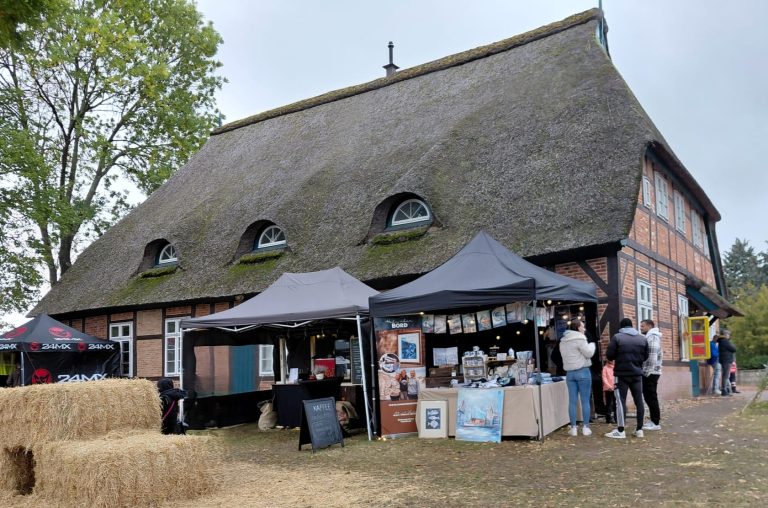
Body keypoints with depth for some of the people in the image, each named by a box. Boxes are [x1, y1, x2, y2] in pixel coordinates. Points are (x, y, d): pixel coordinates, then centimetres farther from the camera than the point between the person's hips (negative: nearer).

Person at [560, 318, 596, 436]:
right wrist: (592, 345, 6)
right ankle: (585, 427, 4)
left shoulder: (563, 341, 12)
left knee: (572, 401, 6)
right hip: (583, 371, -6)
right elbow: (589, 353, -10)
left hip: (569, 372, 6)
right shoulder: (579, 339, -12)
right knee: (585, 401, 2)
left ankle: (573, 428, 7)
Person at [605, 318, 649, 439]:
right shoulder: (642, 338, 6)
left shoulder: (617, 337, -8)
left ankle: (620, 431, -3)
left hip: (622, 373, -4)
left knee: (621, 401, -2)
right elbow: (645, 356, 9)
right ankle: (639, 429, 15)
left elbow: (609, 355, -9)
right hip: (637, 374, 4)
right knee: (639, 401, 10)